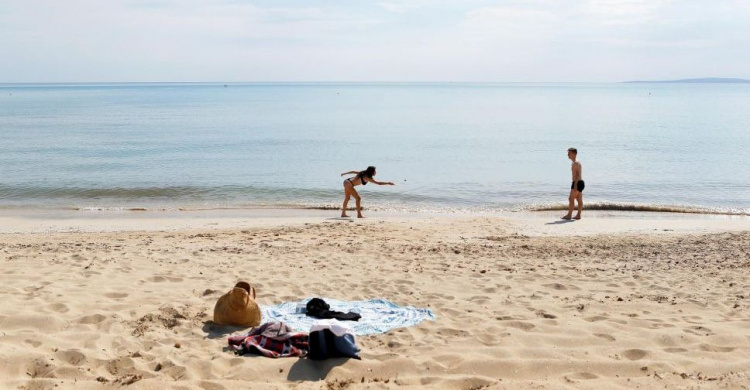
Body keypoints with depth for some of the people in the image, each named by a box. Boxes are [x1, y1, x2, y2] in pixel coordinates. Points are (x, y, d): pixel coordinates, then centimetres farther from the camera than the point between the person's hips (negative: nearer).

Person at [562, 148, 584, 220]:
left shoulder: (576, 162, -13)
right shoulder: (576, 162, 18)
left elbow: (578, 174, -21)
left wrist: (575, 184, -26)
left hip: (577, 183, -10)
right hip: (579, 182, 10)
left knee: (571, 199, -10)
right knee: (579, 200, 9)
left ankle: (569, 215, -11)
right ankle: (578, 215, 10)